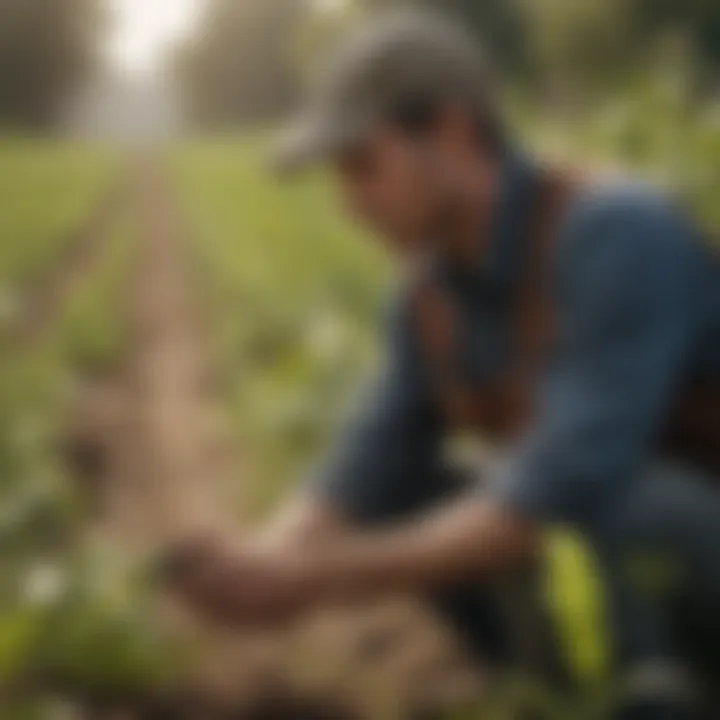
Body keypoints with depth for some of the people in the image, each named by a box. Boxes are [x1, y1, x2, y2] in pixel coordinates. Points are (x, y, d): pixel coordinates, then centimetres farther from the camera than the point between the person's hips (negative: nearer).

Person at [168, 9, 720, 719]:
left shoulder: (620, 234, -30)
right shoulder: (431, 290, -4)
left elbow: (567, 489, -38)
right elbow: (365, 474, -2)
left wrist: (317, 579, -36)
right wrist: (258, 565, -23)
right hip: (632, 554, 7)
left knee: (626, 502, -38)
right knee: (390, 494, -3)